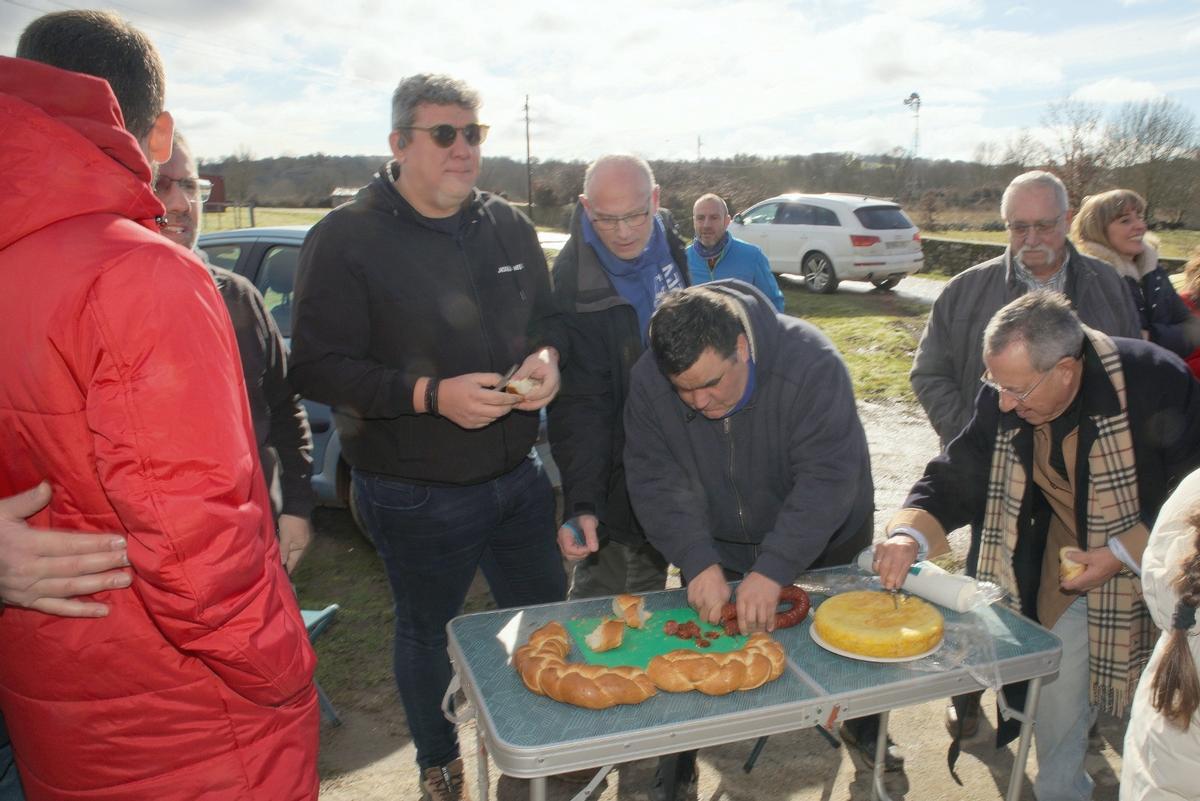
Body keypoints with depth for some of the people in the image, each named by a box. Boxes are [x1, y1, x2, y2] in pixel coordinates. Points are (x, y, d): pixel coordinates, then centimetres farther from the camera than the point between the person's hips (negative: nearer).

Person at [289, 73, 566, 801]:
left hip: (518, 474, 5)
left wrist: (546, 358, -10)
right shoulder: (345, 238, -12)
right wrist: (431, 394, -27)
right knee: (426, 632, 17)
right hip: (416, 495, -4)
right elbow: (315, 366, -17)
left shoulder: (509, 227, 3)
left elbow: (547, 320, 13)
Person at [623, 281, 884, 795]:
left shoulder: (811, 362, -33)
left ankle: (864, 728, 44)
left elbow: (827, 479, -35)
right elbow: (656, 482, -21)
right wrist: (699, 563, -32)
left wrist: (772, 571, -40)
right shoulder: (648, 382, -23)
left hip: (824, 540, -1)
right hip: (717, 548, 2)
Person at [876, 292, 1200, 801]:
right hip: (1070, 564, 3)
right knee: (1056, 690, 12)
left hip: (1157, 563, -3)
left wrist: (1124, 553, -25)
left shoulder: (1156, 382, -27)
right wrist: (909, 535, -30)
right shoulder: (1003, 402, -17)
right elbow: (957, 477, -12)